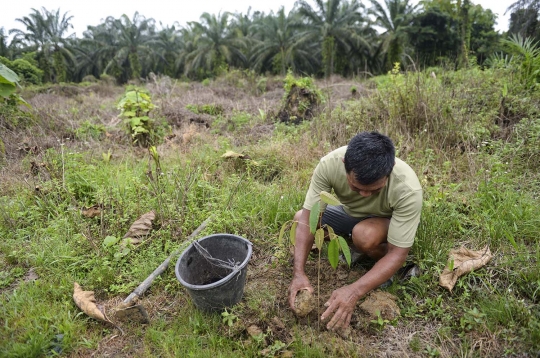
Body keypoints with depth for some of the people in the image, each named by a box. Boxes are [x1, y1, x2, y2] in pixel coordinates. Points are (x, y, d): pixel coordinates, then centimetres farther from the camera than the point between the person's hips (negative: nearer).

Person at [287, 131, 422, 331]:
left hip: (390, 222, -3)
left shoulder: (408, 189, -39)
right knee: (299, 218, -14)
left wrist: (354, 292, -46)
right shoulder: (330, 164, -33)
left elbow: (398, 253, -33)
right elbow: (308, 218, -29)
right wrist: (299, 273, -39)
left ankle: (385, 270, -4)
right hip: (351, 213, 4)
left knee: (365, 235, -37)